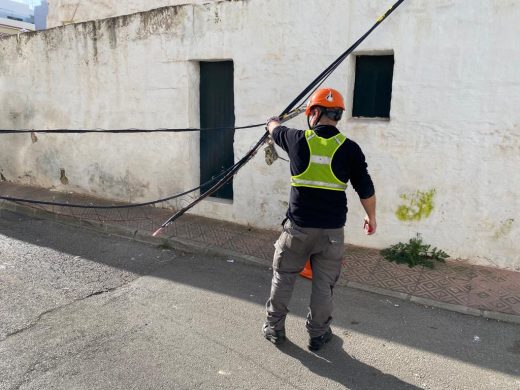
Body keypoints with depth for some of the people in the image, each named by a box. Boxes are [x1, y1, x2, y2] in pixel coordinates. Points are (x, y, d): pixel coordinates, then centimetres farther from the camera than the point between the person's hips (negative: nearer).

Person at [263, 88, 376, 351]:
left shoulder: (298, 140, -5)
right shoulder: (349, 148, -5)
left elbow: (275, 129, 19)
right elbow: (365, 189, 0)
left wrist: (272, 122, 43)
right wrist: (371, 218, 16)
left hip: (298, 226, 0)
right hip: (332, 230, 1)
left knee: (283, 276, 17)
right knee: (324, 284, 14)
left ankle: (274, 328, 30)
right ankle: (317, 334, 27)